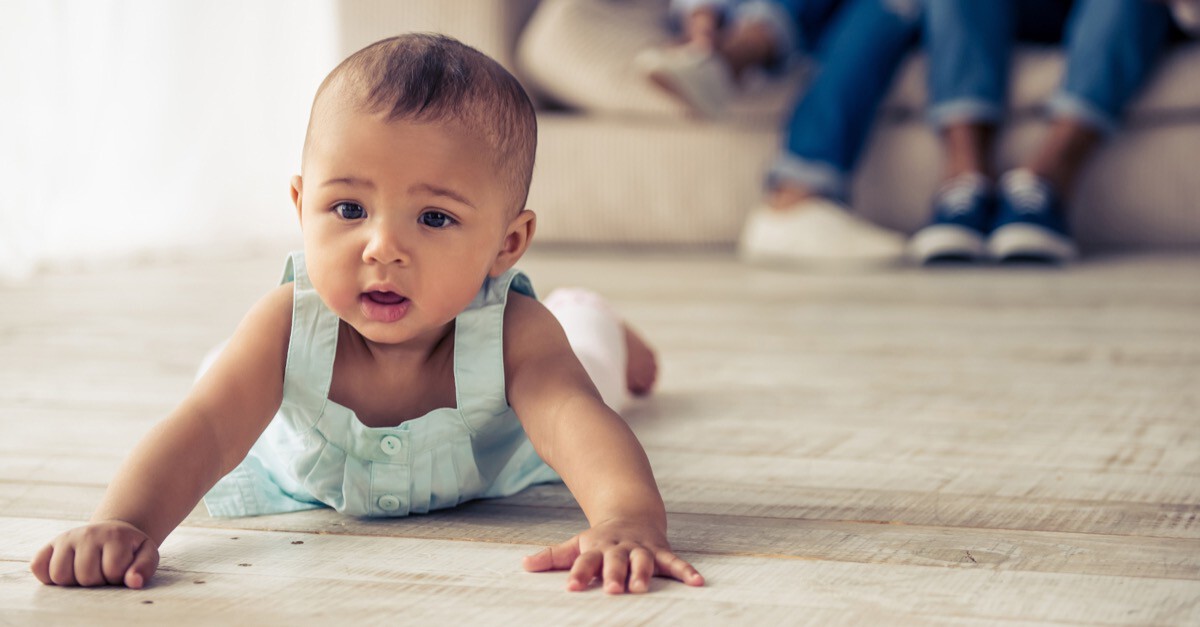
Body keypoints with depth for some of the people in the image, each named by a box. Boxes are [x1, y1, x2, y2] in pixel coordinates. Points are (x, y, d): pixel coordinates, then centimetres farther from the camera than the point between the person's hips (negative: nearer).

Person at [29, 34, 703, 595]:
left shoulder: (515, 334, -48)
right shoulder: (289, 325, -45)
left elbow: (578, 420, -63)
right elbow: (205, 430, -52)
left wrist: (630, 516, -86)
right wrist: (123, 524, -73)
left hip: (490, 470, 0)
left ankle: (599, 330, 67)